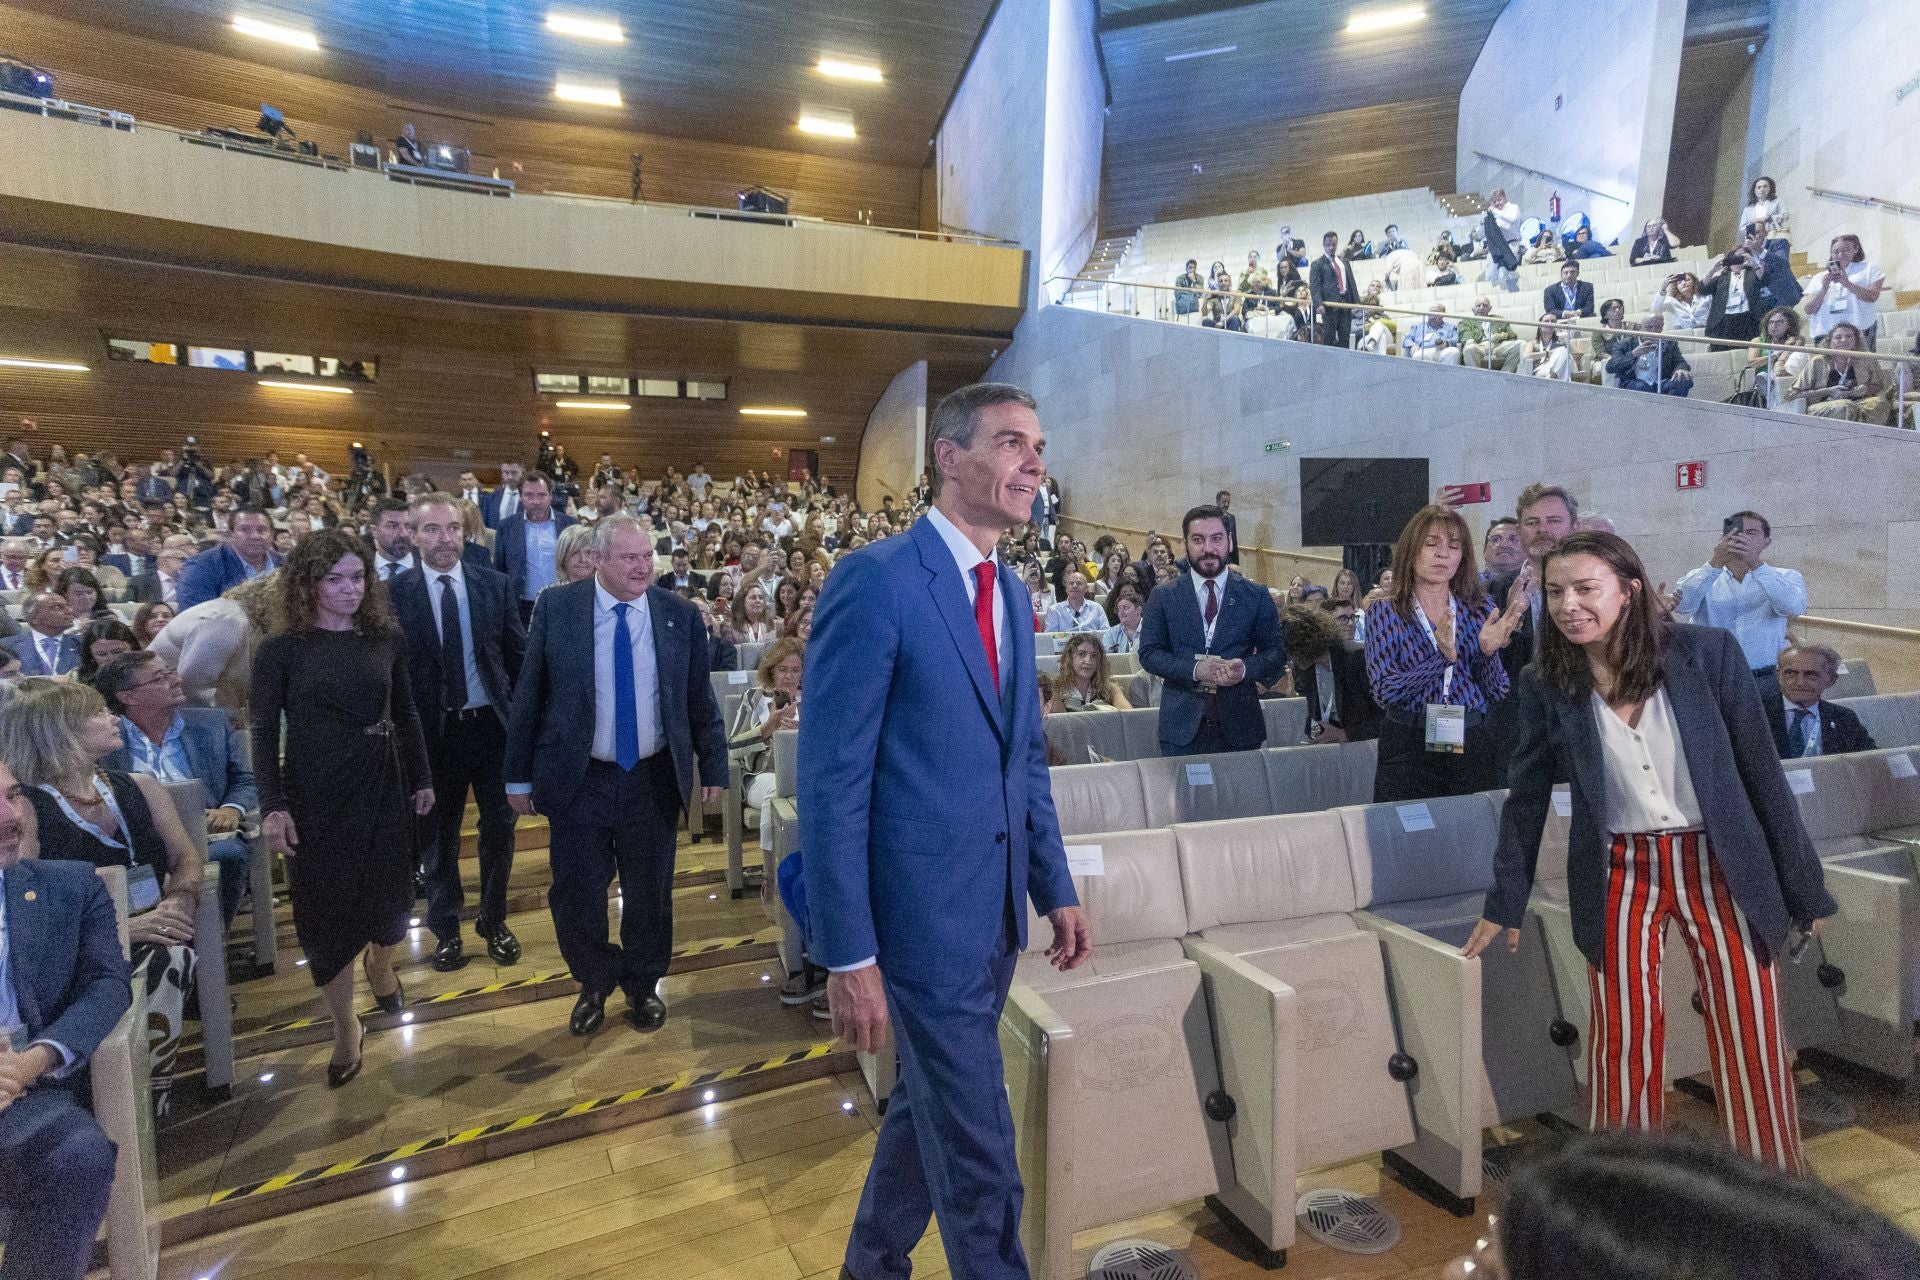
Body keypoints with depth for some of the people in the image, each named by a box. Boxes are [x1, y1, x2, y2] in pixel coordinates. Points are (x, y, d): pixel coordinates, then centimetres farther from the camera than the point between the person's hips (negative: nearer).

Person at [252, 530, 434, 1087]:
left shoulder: (387, 637, 1)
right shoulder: (281, 649, -5)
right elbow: (264, 732, -4)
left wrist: (422, 779, 9)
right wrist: (272, 805, -12)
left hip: (382, 786, 2)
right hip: (315, 794, -2)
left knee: (390, 894, 11)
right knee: (327, 910, 6)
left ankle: (380, 961, 47)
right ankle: (346, 1028, 23)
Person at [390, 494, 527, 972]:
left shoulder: (495, 583, -1)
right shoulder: (395, 592, -6)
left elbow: (518, 652, 3)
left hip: (493, 722, 2)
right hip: (434, 729, -1)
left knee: (499, 828, 13)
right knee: (438, 835, 13)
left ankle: (494, 921, 33)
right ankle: (446, 929, 32)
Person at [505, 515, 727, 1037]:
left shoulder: (680, 615, -3)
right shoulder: (556, 607, -5)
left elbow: (700, 699, 2)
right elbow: (528, 695, -1)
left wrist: (714, 767, 3)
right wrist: (519, 775, 0)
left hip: (653, 780, 1)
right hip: (578, 779, 0)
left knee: (650, 892, 13)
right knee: (576, 894, 10)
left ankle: (643, 986, 38)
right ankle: (594, 985, 36)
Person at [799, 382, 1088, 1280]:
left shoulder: (1011, 593, 9)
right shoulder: (874, 581, -16)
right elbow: (831, 781, -17)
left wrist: (1055, 888, 12)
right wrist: (848, 954, -17)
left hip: (996, 913, 8)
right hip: (923, 914, -8)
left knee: (927, 1110, 24)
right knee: (979, 1156, 7)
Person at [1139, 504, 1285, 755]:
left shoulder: (1256, 596, 4)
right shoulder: (1163, 597, 3)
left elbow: (1275, 652, 4)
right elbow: (1149, 653, -1)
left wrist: (1245, 669, -17)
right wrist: (1194, 669, -17)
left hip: (1240, 727, 1)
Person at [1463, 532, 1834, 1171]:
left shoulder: (1708, 651, -8)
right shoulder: (1544, 684, -5)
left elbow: (1762, 772, -3)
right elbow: (1526, 795, 4)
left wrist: (1804, 888, 0)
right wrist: (1504, 903, 7)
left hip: (1722, 868, 0)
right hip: (1620, 877, 1)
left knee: (1753, 1045, 6)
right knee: (1623, 1044, 5)